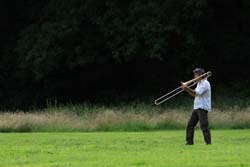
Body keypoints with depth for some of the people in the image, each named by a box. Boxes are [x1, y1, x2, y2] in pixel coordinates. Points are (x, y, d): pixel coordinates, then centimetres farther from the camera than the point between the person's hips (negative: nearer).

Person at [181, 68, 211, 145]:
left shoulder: (205, 83, -12)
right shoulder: (199, 83, 19)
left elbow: (197, 93, -22)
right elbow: (194, 94, 19)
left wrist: (188, 88, -20)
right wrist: (186, 88, 6)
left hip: (203, 107, -10)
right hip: (196, 107, 10)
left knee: (204, 125, -13)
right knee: (190, 124, 7)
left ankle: (208, 142, -12)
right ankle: (189, 141, 11)